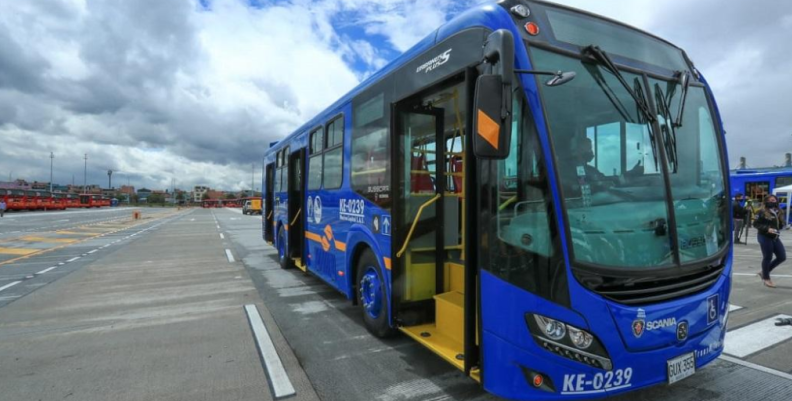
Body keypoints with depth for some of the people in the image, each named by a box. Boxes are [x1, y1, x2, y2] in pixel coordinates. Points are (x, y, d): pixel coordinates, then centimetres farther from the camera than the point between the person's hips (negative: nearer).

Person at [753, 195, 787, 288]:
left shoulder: (779, 212, 8)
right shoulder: (762, 212, -10)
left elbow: (781, 224, 17)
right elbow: (755, 224, -11)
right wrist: (767, 229, -22)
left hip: (775, 237, 7)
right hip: (764, 237, -7)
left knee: (782, 257, 7)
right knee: (767, 257, 1)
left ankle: (764, 272, 24)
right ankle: (766, 278, 19)